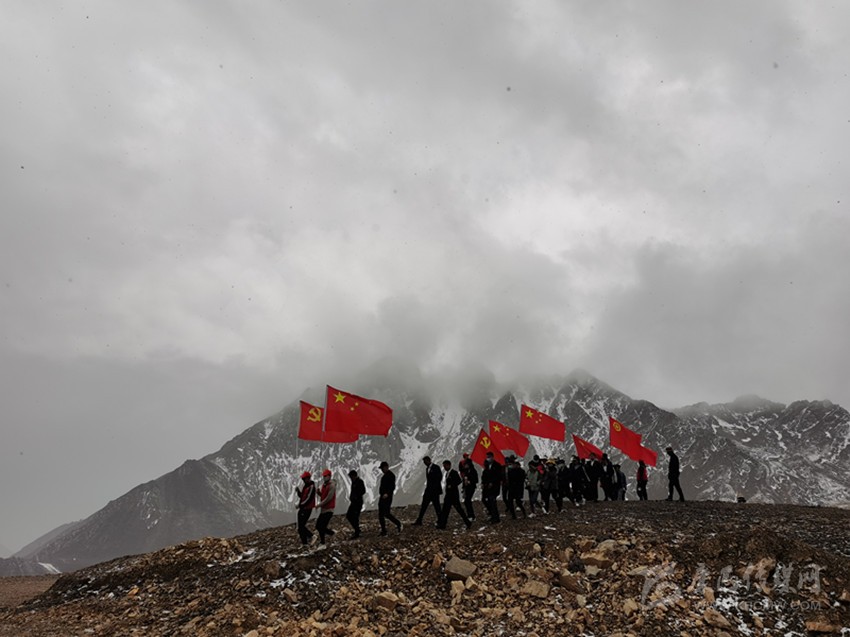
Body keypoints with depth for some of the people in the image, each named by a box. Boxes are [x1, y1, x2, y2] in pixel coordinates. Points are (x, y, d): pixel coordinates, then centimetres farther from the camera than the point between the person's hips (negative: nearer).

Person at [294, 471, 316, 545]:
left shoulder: (311, 487, -17)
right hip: (302, 508, 9)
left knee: (301, 526, -7)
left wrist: (300, 505, -15)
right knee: (300, 525, 13)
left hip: (307, 509, -9)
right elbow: (301, 496, 18)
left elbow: (308, 499, -20)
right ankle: (309, 535, 29)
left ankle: (304, 542, 4)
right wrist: (298, 491, -1)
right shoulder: (304, 485, 12)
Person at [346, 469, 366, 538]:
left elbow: (363, 491, -20)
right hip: (353, 502, 10)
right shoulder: (353, 482, 13)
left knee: (355, 517, -7)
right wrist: (351, 497, 6)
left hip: (358, 502, -10)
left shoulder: (359, 481, -13)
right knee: (348, 515, 11)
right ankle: (357, 529, 23)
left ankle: (357, 533, 1)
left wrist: (356, 497, -20)